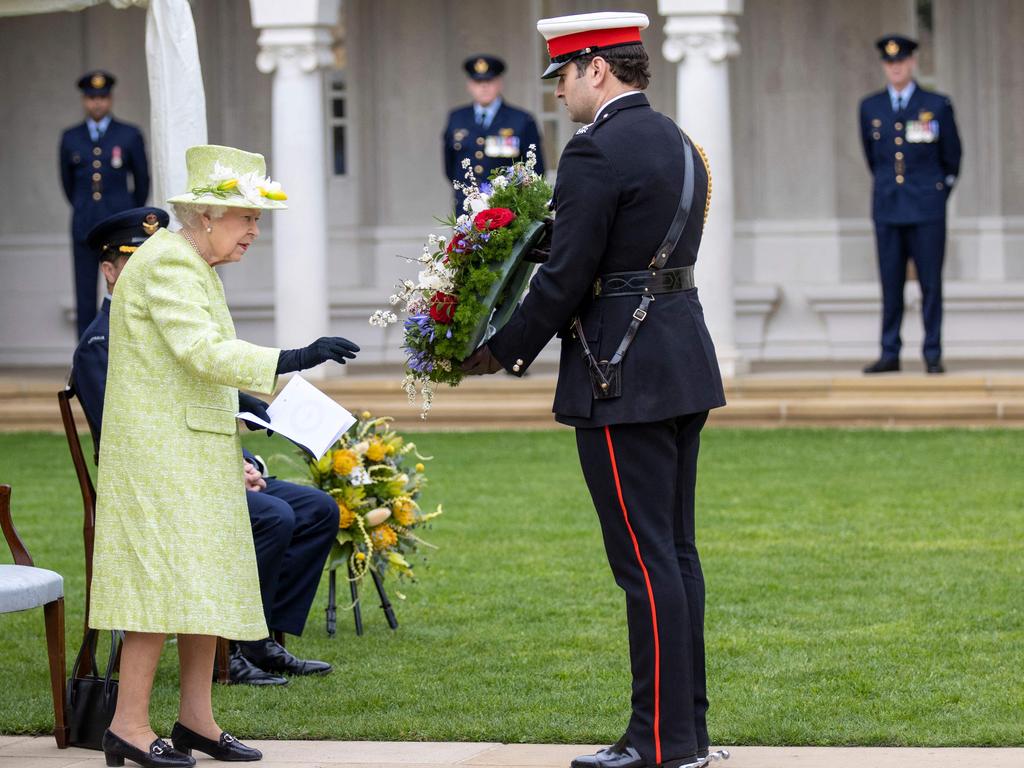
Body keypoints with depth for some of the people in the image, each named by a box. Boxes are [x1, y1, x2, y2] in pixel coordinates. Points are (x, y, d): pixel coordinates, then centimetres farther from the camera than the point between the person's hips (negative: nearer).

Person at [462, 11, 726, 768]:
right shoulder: (677, 143, 15)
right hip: (684, 359, 10)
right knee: (675, 551, 13)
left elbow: (568, 275, -17)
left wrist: (502, 353, -5)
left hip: (624, 376, -10)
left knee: (645, 561, -6)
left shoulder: (597, 151, -14)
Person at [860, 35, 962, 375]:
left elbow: (952, 156, 12)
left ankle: (933, 355, 5)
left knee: (931, 284, -1)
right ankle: (889, 355, 6)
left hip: (927, 209, -2)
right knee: (890, 285, 2)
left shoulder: (937, 105, 1)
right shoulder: (870, 107, 8)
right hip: (887, 209, 2)